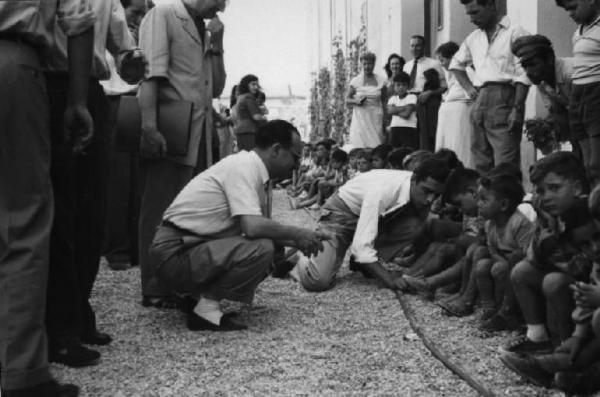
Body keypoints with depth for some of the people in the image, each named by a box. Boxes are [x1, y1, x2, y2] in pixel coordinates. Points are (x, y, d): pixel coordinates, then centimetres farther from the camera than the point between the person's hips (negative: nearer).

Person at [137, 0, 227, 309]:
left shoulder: (204, 30, 23)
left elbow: (217, 88, 21)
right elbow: (151, 74, -13)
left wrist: (216, 45, 9)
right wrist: (149, 127, -23)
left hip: (199, 133, 8)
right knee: (162, 210, -6)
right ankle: (155, 290, -2)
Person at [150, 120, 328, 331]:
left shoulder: (257, 172, 11)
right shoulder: (243, 167, -17)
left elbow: (260, 226, 17)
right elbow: (252, 227, -28)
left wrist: (297, 242, 6)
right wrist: (295, 234, -14)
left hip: (193, 245, 10)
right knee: (261, 248, -23)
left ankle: (196, 294, 10)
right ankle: (206, 307, -12)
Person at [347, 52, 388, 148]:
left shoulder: (380, 81, 7)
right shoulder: (355, 81, 3)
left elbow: (385, 101, 9)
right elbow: (347, 100, 8)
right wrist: (357, 101, -13)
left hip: (376, 119, 1)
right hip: (360, 118, -1)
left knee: (375, 145, -9)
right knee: (359, 146, -10)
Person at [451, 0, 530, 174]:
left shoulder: (515, 33, -2)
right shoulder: (473, 38, 18)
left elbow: (523, 76, -8)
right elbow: (456, 64, 33)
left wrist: (517, 109, -16)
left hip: (504, 96, -6)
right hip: (479, 100, 7)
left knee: (505, 165, -13)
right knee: (481, 164, 6)